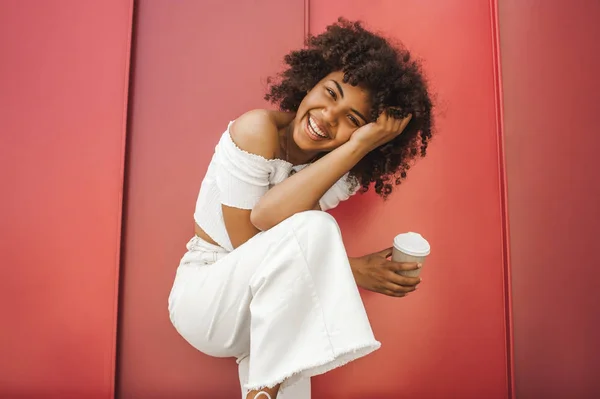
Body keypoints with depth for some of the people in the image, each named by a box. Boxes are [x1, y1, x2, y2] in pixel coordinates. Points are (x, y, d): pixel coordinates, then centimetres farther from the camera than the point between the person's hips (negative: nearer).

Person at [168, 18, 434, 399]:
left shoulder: (345, 178, -8)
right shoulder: (258, 129, -19)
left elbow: (268, 216, -29)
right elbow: (246, 241, -21)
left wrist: (357, 147, -34)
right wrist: (350, 270, -24)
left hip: (269, 312, 5)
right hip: (205, 296, -4)